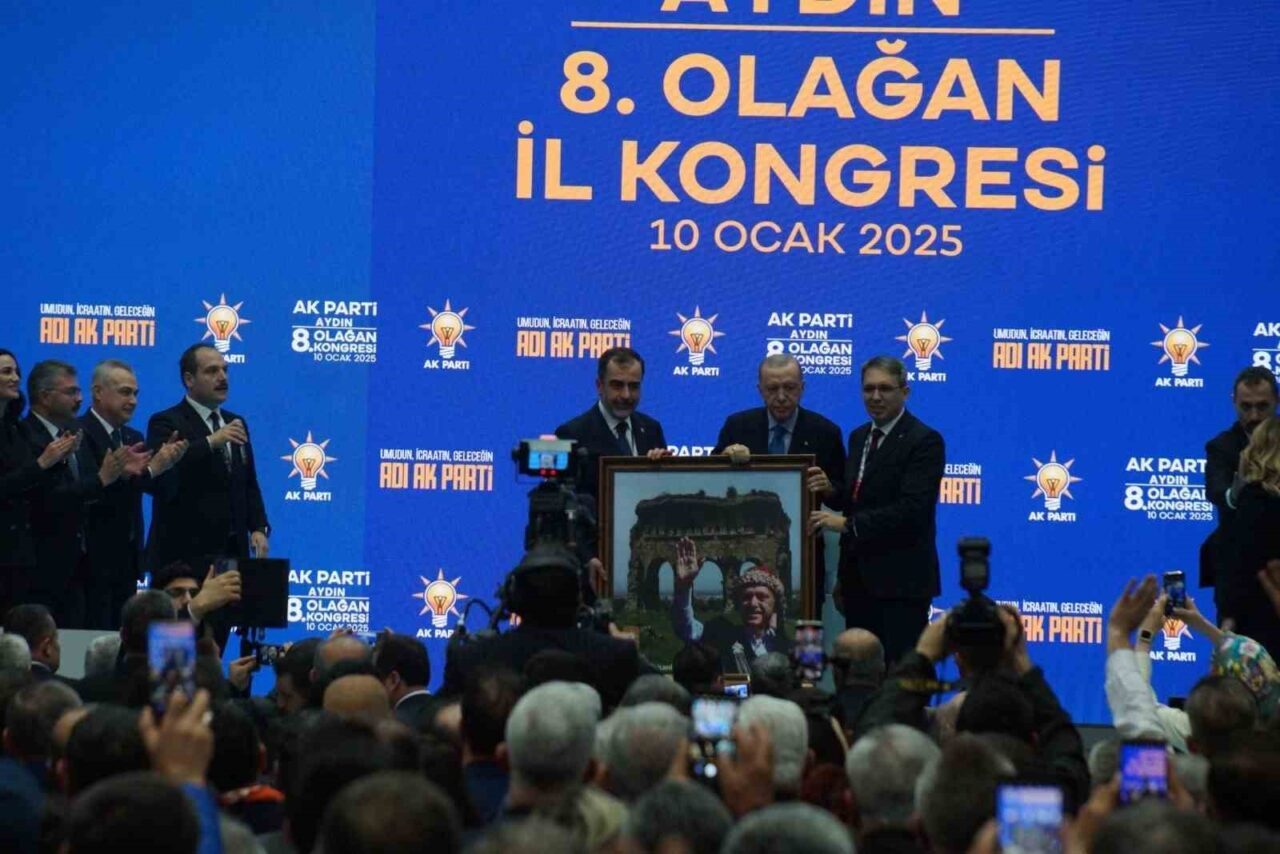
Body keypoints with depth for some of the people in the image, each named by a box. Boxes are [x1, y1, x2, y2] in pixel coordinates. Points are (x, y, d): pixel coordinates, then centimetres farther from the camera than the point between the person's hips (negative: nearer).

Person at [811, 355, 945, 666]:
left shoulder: (924, 441, -10)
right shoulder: (859, 437, 15)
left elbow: (912, 509, -20)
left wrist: (847, 523, -21)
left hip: (900, 582, -8)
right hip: (858, 579, 8)